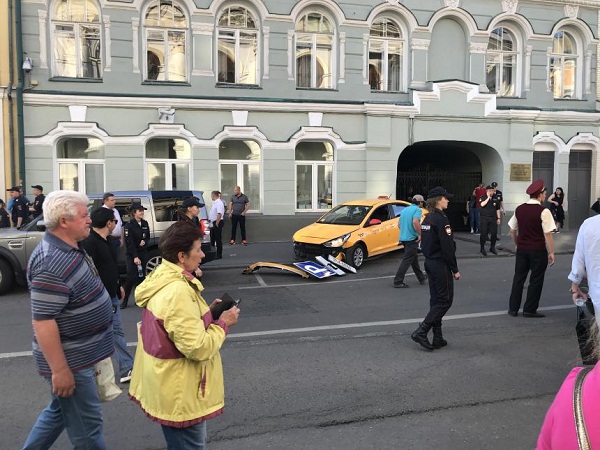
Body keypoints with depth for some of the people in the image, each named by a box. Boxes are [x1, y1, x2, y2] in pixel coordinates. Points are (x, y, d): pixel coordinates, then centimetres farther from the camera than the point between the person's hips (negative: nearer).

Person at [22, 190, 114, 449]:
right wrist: (60, 370, -24)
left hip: (79, 353, 9)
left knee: (59, 412, 25)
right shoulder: (52, 263, -27)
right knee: (87, 426, 6)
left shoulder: (70, 249, 4)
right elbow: (43, 321, -28)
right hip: (70, 360, -9)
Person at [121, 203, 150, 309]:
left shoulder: (145, 223, 6)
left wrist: (144, 241, -7)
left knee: (141, 276, 5)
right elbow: (129, 243, -15)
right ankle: (125, 300, 3)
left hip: (143, 253, 5)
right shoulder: (129, 225, -10)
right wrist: (135, 257, -22)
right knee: (131, 277, -9)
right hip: (131, 255, -5)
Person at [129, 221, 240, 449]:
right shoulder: (178, 291, -29)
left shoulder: (161, 277, 1)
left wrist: (207, 313, 3)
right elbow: (198, 348, -29)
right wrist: (222, 323, -15)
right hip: (180, 392, -9)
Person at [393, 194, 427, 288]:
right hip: (412, 238, -9)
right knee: (407, 260, -6)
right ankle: (398, 281, -6)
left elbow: (399, 223, 18)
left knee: (414, 258, 19)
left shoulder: (405, 209, 15)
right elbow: (415, 222, -26)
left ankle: (421, 278, 31)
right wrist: (420, 235, -18)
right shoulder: (417, 209, -9)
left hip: (403, 237, 9)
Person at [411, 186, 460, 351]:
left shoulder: (427, 219, 11)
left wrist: (430, 258, 19)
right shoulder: (441, 219, -17)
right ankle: (421, 332, -6)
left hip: (429, 262, 9)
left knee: (436, 300, 13)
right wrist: (455, 269, -13)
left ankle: (437, 339, 17)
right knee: (445, 300, -1)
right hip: (441, 264, -9)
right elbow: (447, 247, -18)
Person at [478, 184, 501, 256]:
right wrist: (488, 198, -16)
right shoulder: (482, 198, -1)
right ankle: (482, 248, 9)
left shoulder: (495, 198, 9)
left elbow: (497, 209, 14)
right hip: (484, 218, -3)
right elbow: (482, 204, -22)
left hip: (493, 218, 3)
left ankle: (492, 248, 17)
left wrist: (498, 218, 10)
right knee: (484, 233, -1)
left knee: (494, 233, 1)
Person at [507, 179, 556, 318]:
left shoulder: (519, 209, 3)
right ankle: (530, 310, 13)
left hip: (522, 249, 5)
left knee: (518, 278, 12)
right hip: (538, 250, -5)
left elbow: (512, 231, 8)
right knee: (536, 280, 7)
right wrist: (551, 252, -8)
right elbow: (548, 234, -15)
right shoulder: (543, 211, -13)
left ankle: (513, 308, 16)